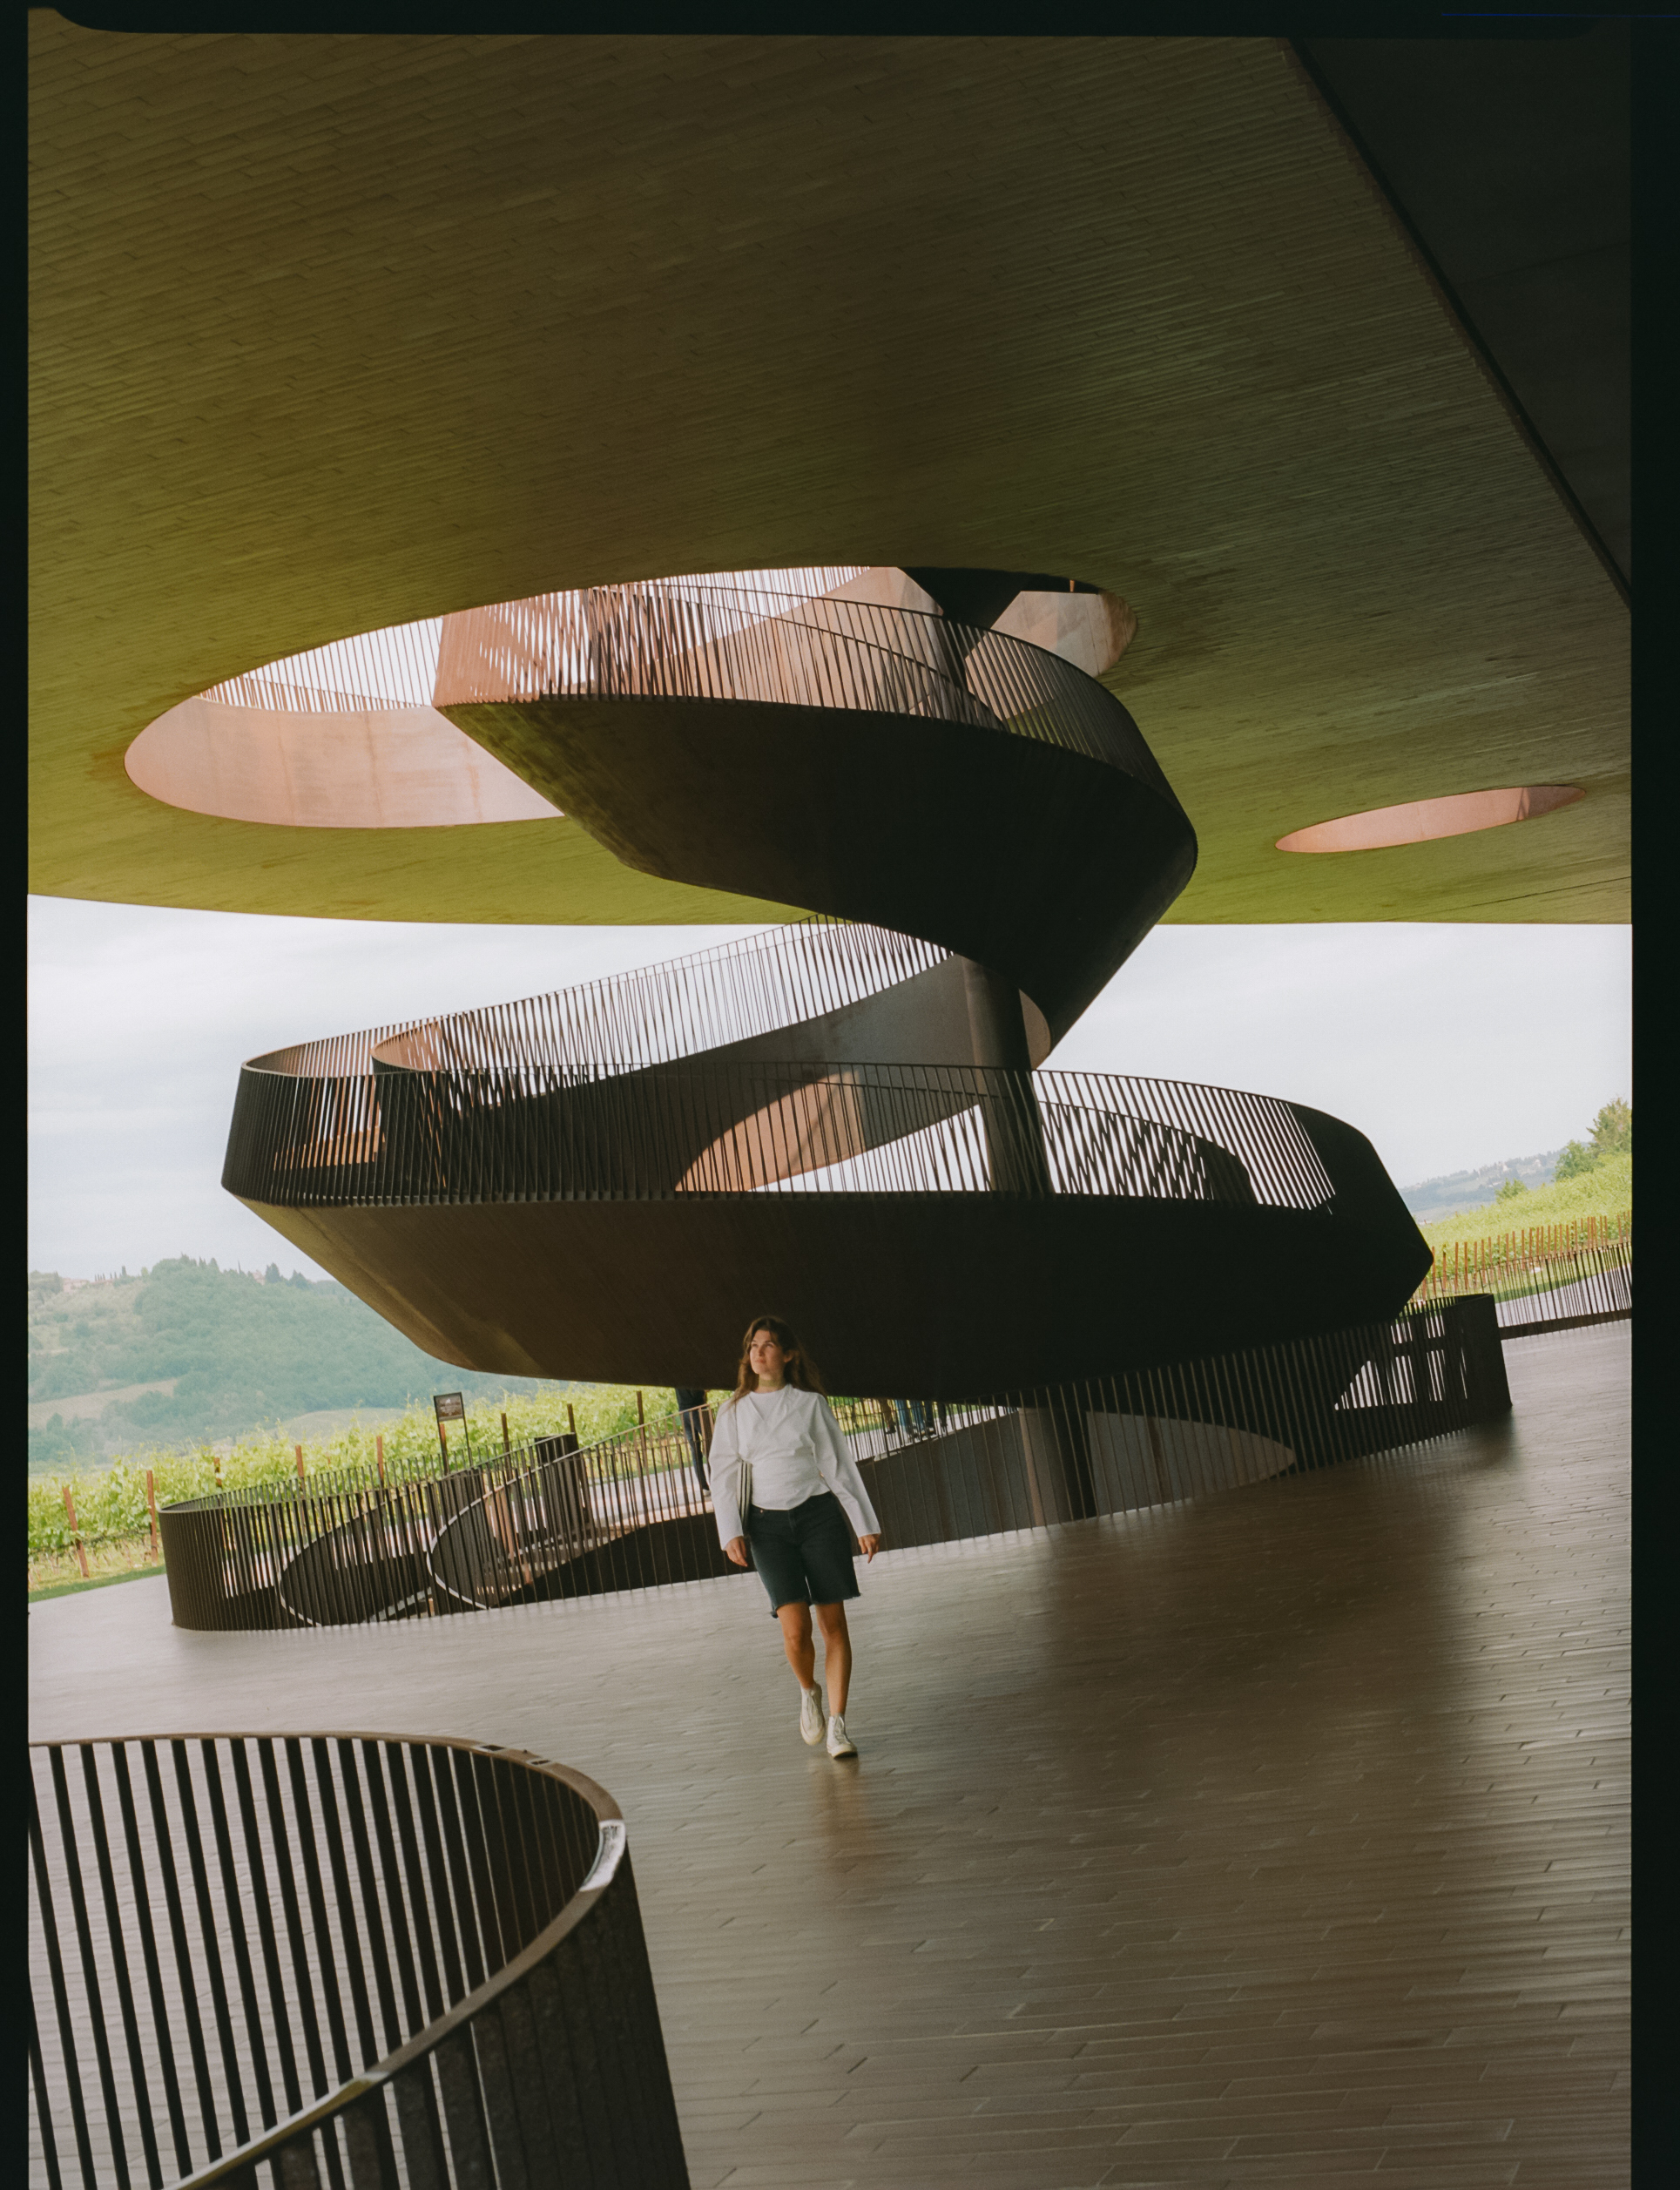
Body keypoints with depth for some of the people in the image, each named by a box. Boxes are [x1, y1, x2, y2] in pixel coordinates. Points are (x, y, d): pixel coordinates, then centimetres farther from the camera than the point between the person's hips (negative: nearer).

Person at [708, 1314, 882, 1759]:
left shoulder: (810, 1403, 5)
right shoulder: (734, 1411, 8)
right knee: (795, 1627, -14)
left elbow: (839, 1465, 6)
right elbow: (723, 1475, 7)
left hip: (819, 1515, 0)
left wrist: (865, 1524, 4)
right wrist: (730, 1533, -5)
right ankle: (808, 1693, 17)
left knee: (833, 1623, -5)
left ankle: (836, 1726, 3)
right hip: (768, 1525, 0)